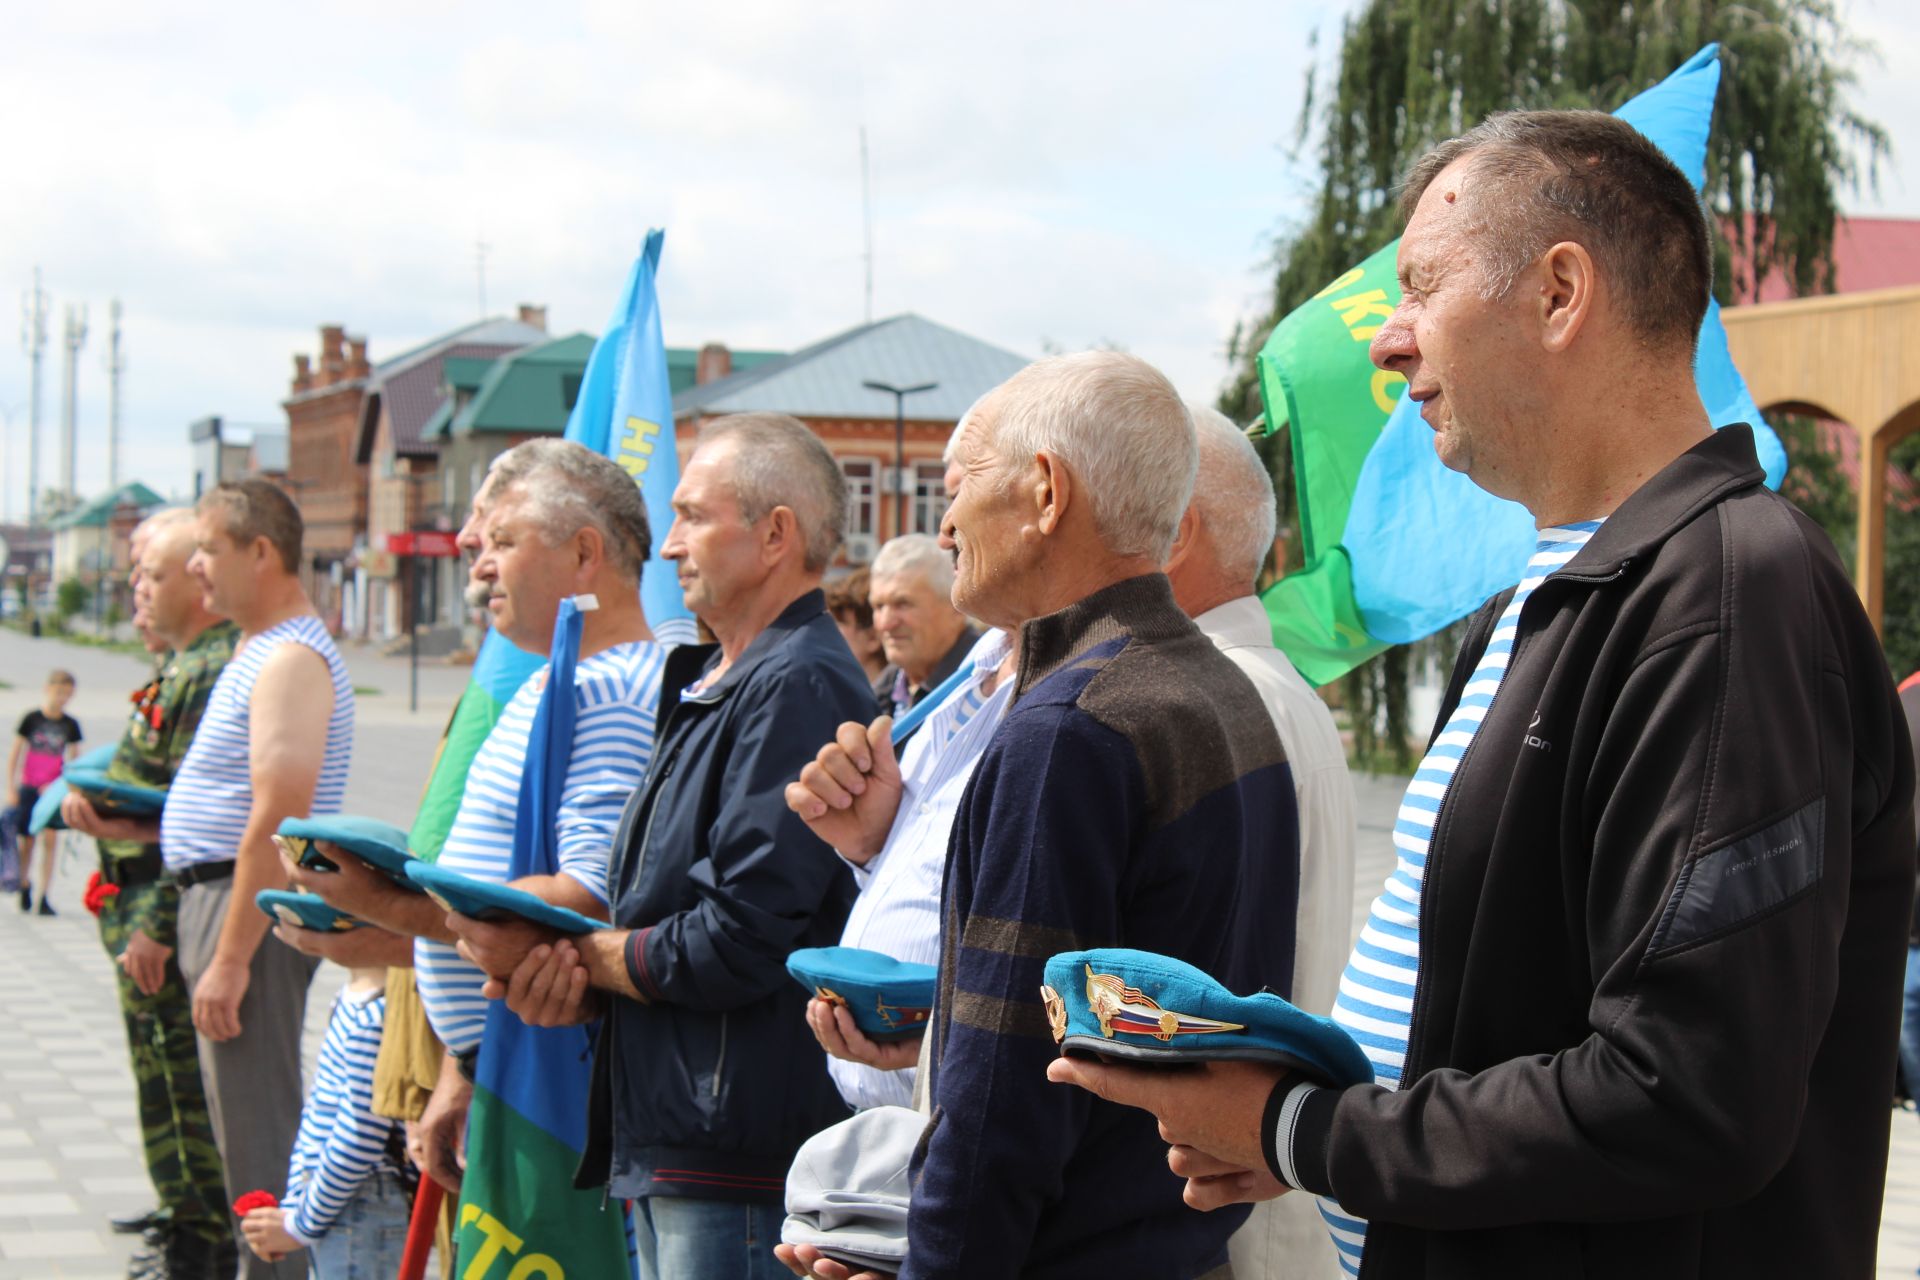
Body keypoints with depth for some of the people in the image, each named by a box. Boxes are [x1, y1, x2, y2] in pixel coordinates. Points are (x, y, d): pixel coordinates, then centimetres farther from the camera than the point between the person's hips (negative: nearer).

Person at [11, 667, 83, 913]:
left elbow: (74, 760, 12)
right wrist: (11, 788, -1)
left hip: (54, 790, 1)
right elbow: (15, 754, 2)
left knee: (50, 839, -10)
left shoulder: (70, 725, 3)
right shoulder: (31, 719, -3)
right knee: (27, 840, 6)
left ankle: (44, 897, -7)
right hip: (29, 787, -1)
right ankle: (24, 885, 31)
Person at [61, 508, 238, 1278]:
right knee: (163, 1068, 20)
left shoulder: (212, 673, -20)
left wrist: (155, 928, -24)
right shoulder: (183, 667, 14)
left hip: (166, 902, -10)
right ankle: (185, 1211, 32)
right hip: (140, 902, 10)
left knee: (179, 1077, -4)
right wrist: (95, 797, 0)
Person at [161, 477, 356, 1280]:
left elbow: (277, 821, -24)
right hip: (214, 889, 11)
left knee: (259, 1133, -8)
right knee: (251, 1126, 17)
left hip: (250, 905, -11)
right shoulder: (257, 652, 16)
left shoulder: (290, 660, -17)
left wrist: (230, 958, -26)